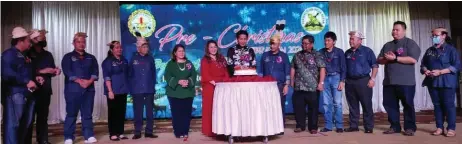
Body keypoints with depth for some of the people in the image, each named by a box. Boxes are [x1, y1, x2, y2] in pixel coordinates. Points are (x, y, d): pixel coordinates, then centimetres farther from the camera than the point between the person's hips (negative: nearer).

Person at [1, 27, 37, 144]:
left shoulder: (24, 56, 21)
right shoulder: (9, 54, -7)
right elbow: (7, 73, -21)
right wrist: (27, 81, -20)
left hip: (26, 93, 9)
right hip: (14, 93, -9)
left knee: (25, 123, 15)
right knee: (13, 123, -8)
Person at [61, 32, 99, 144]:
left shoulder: (91, 58, 15)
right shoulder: (68, 57, 6)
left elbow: (95, 72, 5)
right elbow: (67, 72, -7)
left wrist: (89, 81, -14)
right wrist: (80, 81, -18)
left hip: (89, 90, 3)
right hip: (73, 90, -3)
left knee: (87, 114, 5)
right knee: (71, 114, 1)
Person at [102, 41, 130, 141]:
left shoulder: (124, 61, 13)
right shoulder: (108, 61, -4)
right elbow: (107, 77, -11)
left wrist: (127, 88, 13)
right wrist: (110, 90, -18)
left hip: (123, 91, 6)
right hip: (113, 91, -6)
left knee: (121, 112, 8)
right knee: (113, 113, 0)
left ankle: (120, 133, 15)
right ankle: (113, 134, 6)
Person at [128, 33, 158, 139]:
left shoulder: (150, 58, 5)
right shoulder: (133, 58, 0)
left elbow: (153, 73, 9)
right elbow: (130, 74, 3)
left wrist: (153, 85, 4)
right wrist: (132, 87, 0)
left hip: (149, 89, 2)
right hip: (137, 90, -1)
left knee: (150, 111, 5)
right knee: (138, 112, 5)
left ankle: (149, 132, 14)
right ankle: (137, 132, 13)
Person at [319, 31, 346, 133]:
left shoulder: (339, 52, 1)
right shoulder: (321, 52, 6)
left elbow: (343, 68, 0)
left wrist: (342, 81, -8)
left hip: (336, 78, -2)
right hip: (325, 79, 2)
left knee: (337, 103, -2)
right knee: (326, 103, 3)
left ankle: (339, 126, 5)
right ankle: (328, 125, 9)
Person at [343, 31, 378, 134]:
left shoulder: (367, 51, -1)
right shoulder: (347, 53, 13)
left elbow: (375, 65, -3)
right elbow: (344, 68, 18)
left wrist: (372, 79, -11)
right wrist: (343, 80, 10)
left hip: (363, 81, -4)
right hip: (349, 81, 5)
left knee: (367, 105, 0)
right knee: (352, 106, 8)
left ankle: (369, 127, 8)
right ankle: (353, 126, 16)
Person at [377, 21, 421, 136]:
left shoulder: (410, 43, -1)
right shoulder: (387, 45, 18)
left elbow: (413, 59, -14)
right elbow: (379, 60, 15)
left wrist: (395, 58, -16)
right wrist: (387, 59, -7)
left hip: (405, 82, -6)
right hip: (389, 81, 6)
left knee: (408, 105, 2)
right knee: (389, 104, 7)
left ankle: (410, 127, 12)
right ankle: (394, 126, 17)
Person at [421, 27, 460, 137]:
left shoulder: (451, 49, -2)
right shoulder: (430, 50, 14)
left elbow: (456, 66, -10)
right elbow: (423, 64, 16)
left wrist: (440, 72, -19)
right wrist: (425, 70, -7)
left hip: (447, 82, -5)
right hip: (432, 82, 5)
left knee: (448, 104, -2)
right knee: (437, 105, 7)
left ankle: (451, 128, 5)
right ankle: (439, 127, 14)